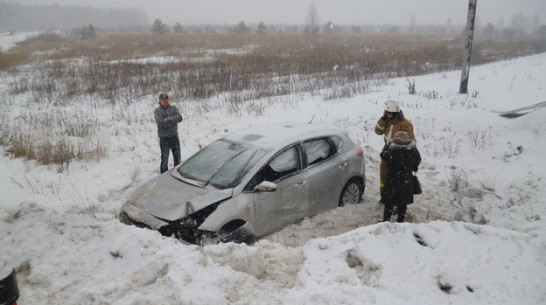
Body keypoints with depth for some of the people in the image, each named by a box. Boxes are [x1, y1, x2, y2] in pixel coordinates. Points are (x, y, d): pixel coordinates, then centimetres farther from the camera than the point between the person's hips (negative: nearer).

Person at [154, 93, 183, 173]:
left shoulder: (173, 108, 3)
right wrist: (173, 119, -16)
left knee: (177, 158, 15)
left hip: (174, 137, 4)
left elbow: (179, 118, -13)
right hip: (164, 138, -4)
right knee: (164, 160, 3)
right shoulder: (157, 111, -7)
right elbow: (161, 123, -22)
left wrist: (168, 119, -20)